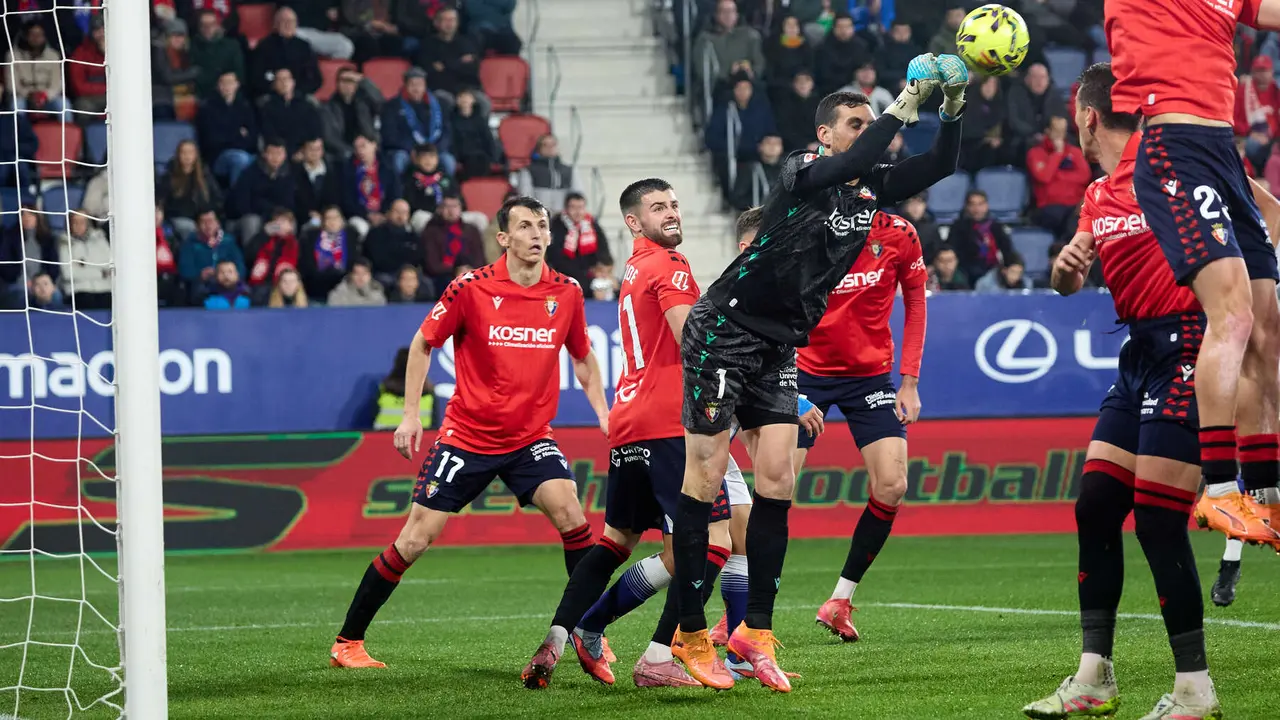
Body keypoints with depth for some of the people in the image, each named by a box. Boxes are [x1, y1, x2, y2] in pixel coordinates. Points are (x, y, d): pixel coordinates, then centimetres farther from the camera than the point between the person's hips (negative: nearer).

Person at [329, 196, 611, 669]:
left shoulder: (566, 293, -2)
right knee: (415, 540, -3)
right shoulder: (471, 289, -11)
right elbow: (423, 343, 1)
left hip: (530, 438, 2)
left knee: (570, 513, -21)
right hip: (467, 434, -2)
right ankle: (347, 643, 8)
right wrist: (410, 413, -5)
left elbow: (583, 358, 15)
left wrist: (602, 412, 3)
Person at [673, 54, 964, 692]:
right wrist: (904, 106, -32)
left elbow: (940, 165, 5)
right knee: (703, 478, -6)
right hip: (725, 332, -7)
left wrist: (953, 106, -12)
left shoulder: (872, 188, 8)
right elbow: (850, 165, -33)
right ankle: (690, 635, -2)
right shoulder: (803, 171, -13)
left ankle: (755, 632, 2)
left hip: (779, 350, 7)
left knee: (776, 481, -2)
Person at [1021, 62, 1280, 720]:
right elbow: (1069, 282, 18)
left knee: (1158, 520, -11)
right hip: (1139, 354, 9)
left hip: (1185, 346, -9)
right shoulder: (1098, 196, 17)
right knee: (1095, 506, 7)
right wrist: (1066, 265, -6)